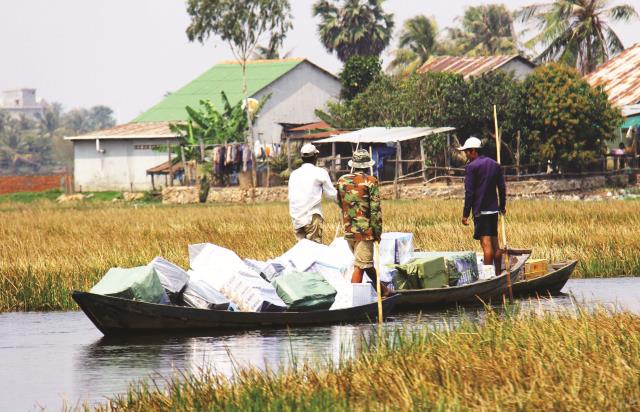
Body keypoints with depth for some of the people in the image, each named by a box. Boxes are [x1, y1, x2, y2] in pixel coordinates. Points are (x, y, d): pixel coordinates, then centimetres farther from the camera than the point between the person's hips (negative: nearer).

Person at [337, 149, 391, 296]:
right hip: (365, 231, -6)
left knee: (366, 262, 18)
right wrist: (378, 232, -5)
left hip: (348, 230, 6)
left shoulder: (342, 181, 5)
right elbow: (375, 209, -11)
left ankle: (382, 290, 32)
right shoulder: (370, 182, -10)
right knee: (360, 266, -4)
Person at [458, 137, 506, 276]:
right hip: (493, 209, 7)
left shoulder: (471, 167, -9)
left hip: (480, 210, -7)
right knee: (495, 243, 13)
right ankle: (498, 273, 17)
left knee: (486, 243, -10)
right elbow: (502, 188, 15)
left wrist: (466, 214, -9)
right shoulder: (495, 165, 12)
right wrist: (502, 206, 27)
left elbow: (469, 192, -12)